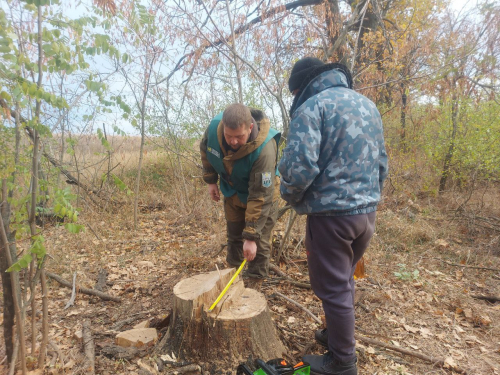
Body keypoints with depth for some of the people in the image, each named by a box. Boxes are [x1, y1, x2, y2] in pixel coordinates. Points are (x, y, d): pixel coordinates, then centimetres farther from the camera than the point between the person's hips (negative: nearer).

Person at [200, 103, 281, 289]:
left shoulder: (264, 148, -41)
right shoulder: (214, 126, -27)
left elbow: (260, 197, -38)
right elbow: (205, 149, -1)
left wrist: (251, 236, -35)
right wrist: (210, 180, -2)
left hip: (263, 191, -5)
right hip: (232, 191, 5)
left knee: (259, 243, 0)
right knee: (233, 236, 19)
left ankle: (253, 285, 19)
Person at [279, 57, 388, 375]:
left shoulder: (312, 106, -9)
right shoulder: (368, 104, 15)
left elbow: (299, 166, -21)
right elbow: (382, 161, 18)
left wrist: (291, 197, -2)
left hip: (332, 213, -8)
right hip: (368, 212, 8)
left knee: (333, 287, 7)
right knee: (345, 280, 23)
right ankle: (338, 335, 41)